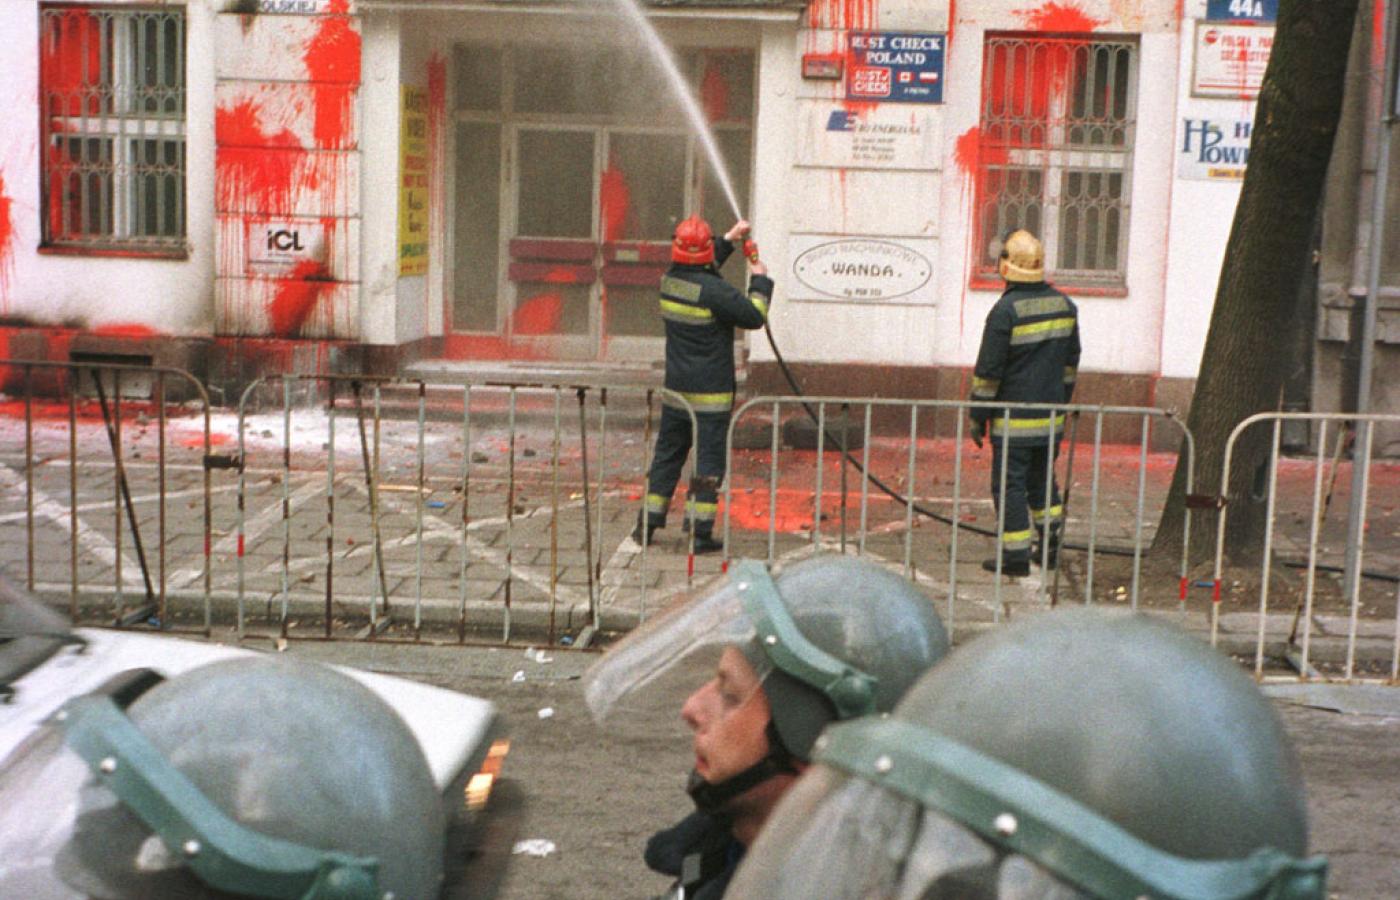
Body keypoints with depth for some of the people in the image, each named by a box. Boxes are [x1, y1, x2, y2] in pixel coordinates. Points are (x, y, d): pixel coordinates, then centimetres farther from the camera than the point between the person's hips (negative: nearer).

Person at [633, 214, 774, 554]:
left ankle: (647, 524, 19)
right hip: (710, 394, -6)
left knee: (667, 454, 15)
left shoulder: (670, 280, 3)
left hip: (675, 390, 6)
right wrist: (760, 280, 4)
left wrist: (728, 240, 30)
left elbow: (700, 272, 26)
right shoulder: (714, 290, -19)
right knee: (709, 459, 0)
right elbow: (754, 316, -11)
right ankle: (701, 533, 1)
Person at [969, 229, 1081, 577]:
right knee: (1043, 479, 19)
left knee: (1009, 484, 1)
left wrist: (977, 417, -6)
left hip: (1013, 419, -7)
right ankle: (1049, 546, 22)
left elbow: (988, 370, -14)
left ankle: (1015, 555, 3)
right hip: (1051, 417, 7)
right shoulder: (1064, 304, 6)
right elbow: (1071, 361, 15)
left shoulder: (1006, 310, -16)